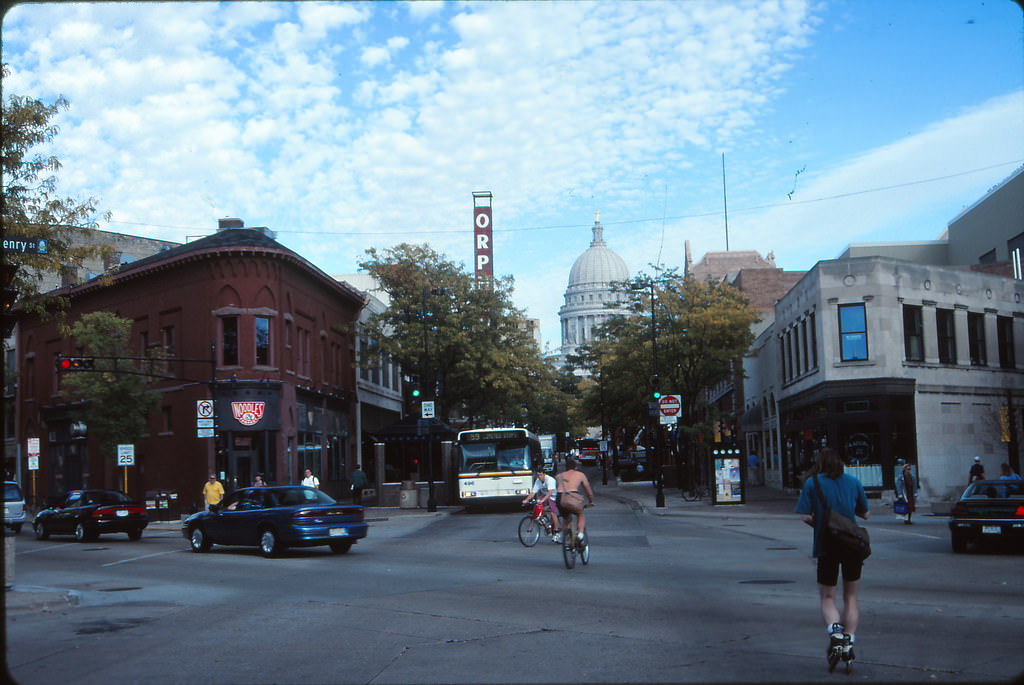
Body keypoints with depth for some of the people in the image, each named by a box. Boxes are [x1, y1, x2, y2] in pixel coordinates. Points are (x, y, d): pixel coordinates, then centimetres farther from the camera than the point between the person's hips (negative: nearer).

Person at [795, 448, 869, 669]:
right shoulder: (854, 482, 6)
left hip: (826, 546, -2)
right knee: (850, 597, 15)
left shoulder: (812, 483, -1)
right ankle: (848, 641, 4)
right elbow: (865, 513, 11)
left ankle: (835, 631, -17)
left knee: (827, 597, 10)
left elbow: (804, 516, -9)